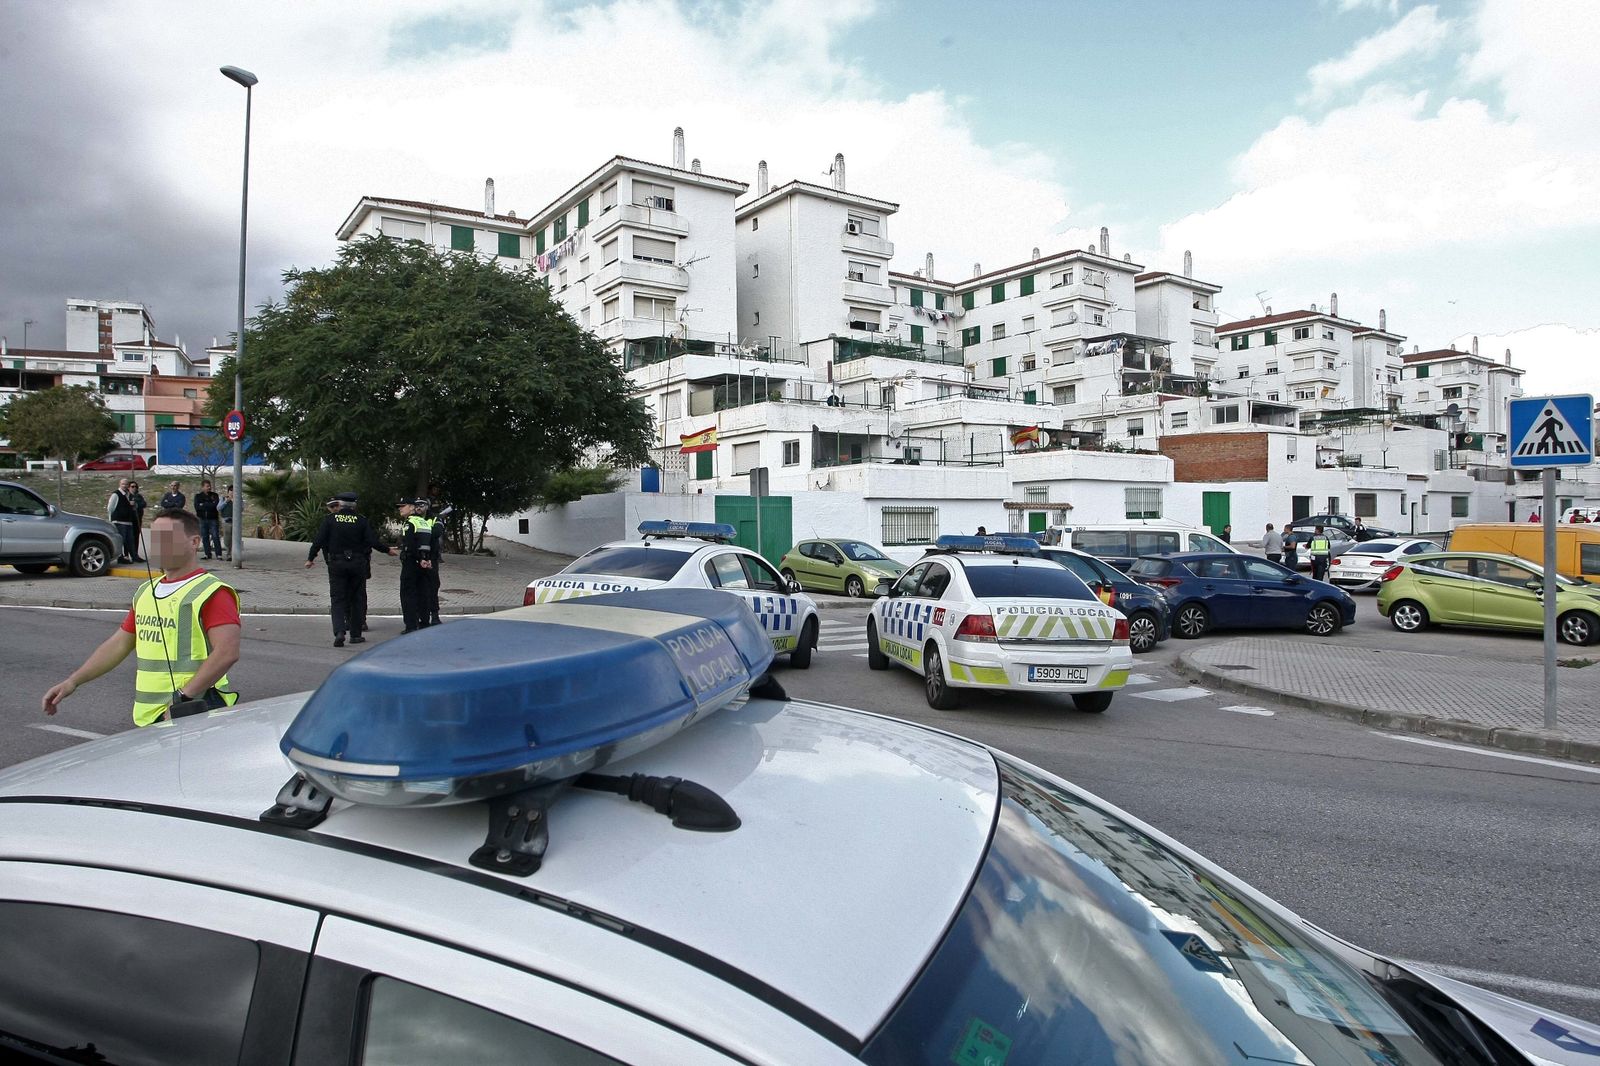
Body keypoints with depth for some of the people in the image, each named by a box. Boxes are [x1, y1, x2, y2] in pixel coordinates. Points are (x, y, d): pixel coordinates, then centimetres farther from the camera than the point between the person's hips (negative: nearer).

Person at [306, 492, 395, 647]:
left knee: (337, 599, 3)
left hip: (337, 564, 0)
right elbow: (373, 541, -7)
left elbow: (319, 541, -4)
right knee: (357, 598, 10)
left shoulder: (329, 519, -2)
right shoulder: (362, 520, -2)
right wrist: (387, 549, 9)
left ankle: (339, 632, -15)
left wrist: (310, 558, 8)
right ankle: (355, 634, 13)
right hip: (358, 563, 1)